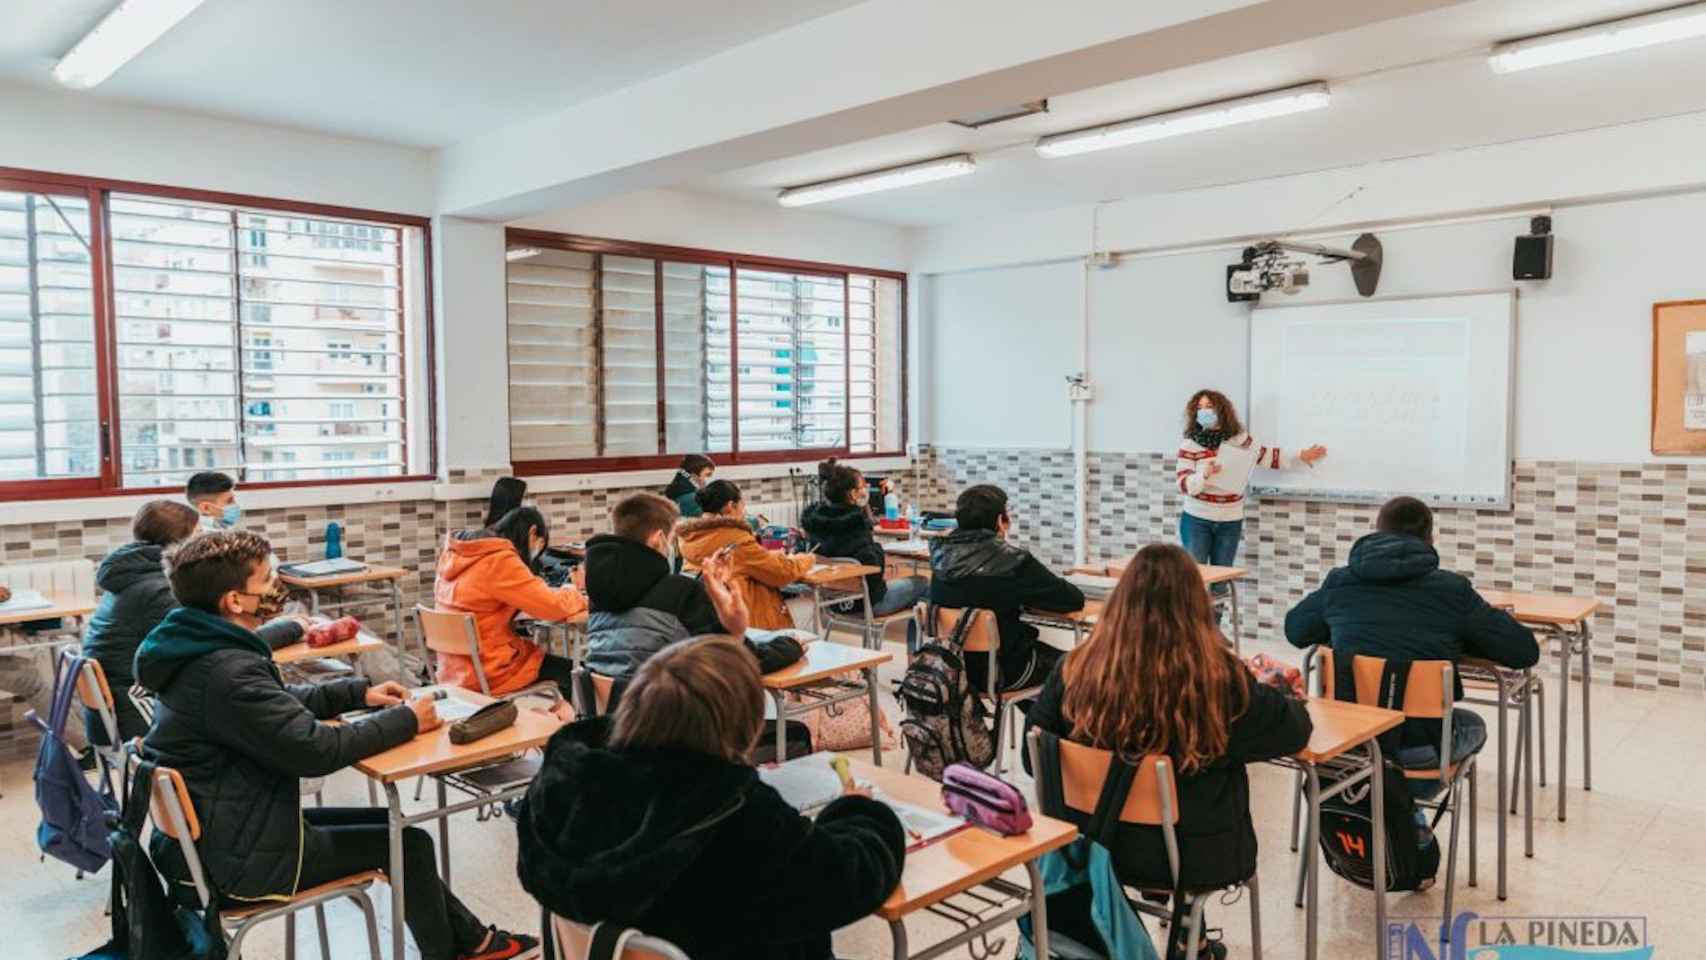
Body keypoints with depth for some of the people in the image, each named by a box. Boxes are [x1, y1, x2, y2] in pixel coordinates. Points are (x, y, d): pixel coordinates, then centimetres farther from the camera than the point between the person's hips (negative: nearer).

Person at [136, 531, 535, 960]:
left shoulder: (198, 651, 2)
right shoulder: (228, 672, -30)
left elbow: (280, 702, 16)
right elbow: (316, 750, -29)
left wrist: (359, 692, 6)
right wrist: (405, 720, -17)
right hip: (236, 859, -10)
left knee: (390, 823, 15)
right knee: (408, 844, 0)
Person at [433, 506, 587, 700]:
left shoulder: (455, 553, 5)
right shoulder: (500, 561, -20)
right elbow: (553, 606, -20)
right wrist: (572, 593, 2)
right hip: (487, 673, -9)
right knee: (574, 673, 8)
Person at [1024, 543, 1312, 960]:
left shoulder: (1077, 668, -16)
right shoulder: (1219, 678, -22)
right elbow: (1295, 729, -5)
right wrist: (1267, 693, 16)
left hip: (1095, 844, 2)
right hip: (1193, 857, -2)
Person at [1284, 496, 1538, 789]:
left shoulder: (1339, 582, 0)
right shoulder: (1452, 589, -6)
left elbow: (1294, 630, 16)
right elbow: (1525, 652, 0)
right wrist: (1458, 639, 14)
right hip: (1418, 742, -3)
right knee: (1473, 725, 32)